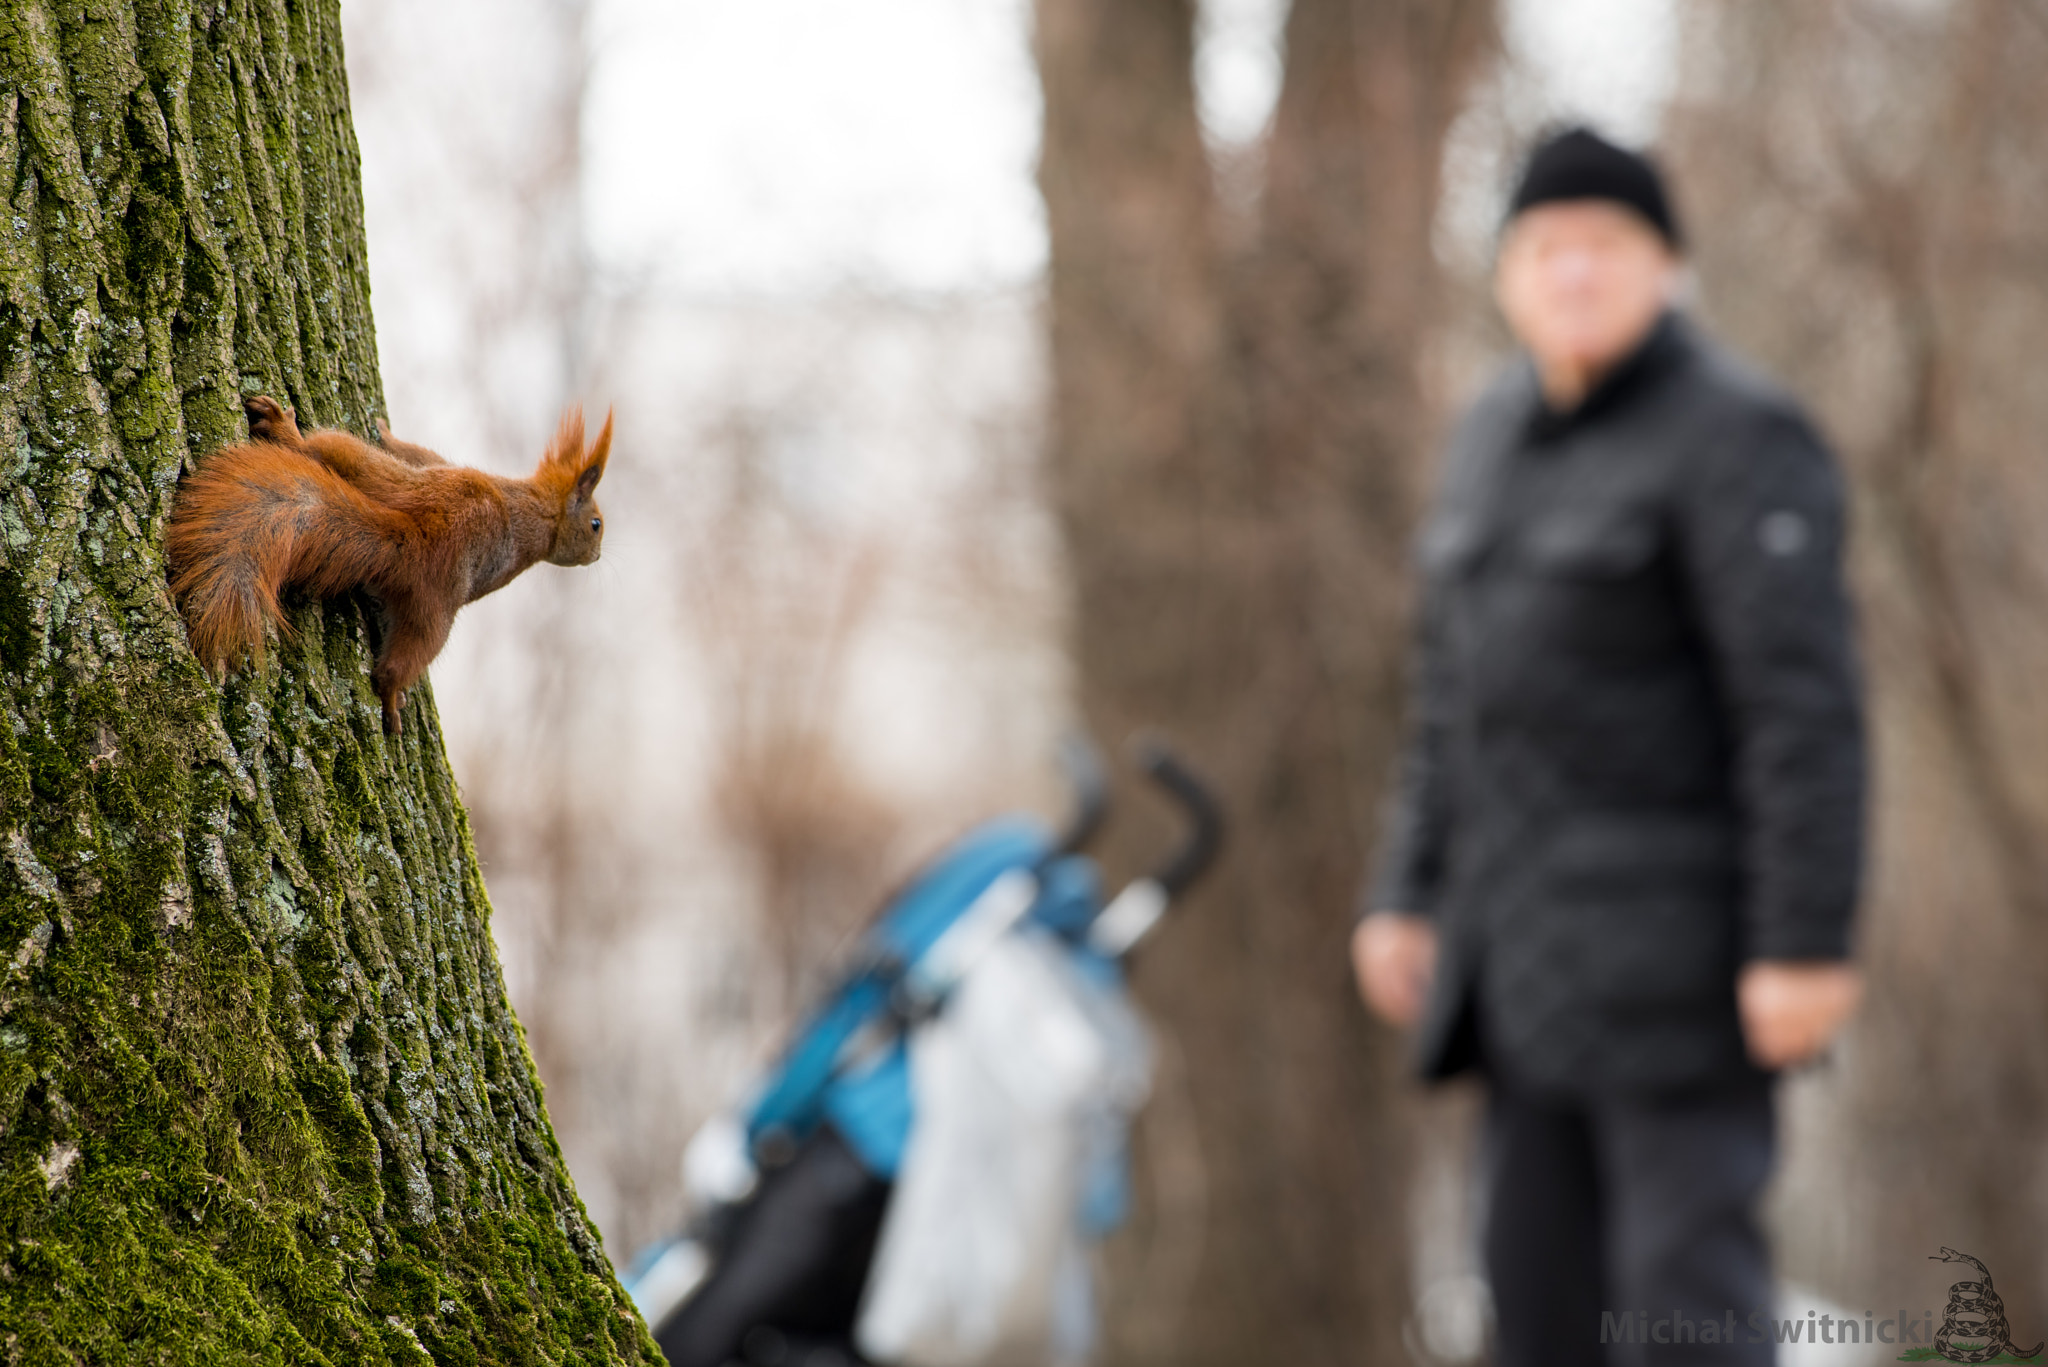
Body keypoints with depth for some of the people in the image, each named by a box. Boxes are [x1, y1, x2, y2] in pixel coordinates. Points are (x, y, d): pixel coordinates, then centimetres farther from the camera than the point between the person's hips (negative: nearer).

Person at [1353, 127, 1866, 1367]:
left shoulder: (1734, 437, -12)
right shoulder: (1500, 436, 14)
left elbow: (1808, 705, -17)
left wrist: (1805, 944, -22)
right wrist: (1408, 894, 15)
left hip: (1684, 929, -8)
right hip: (1537, 952, 8)